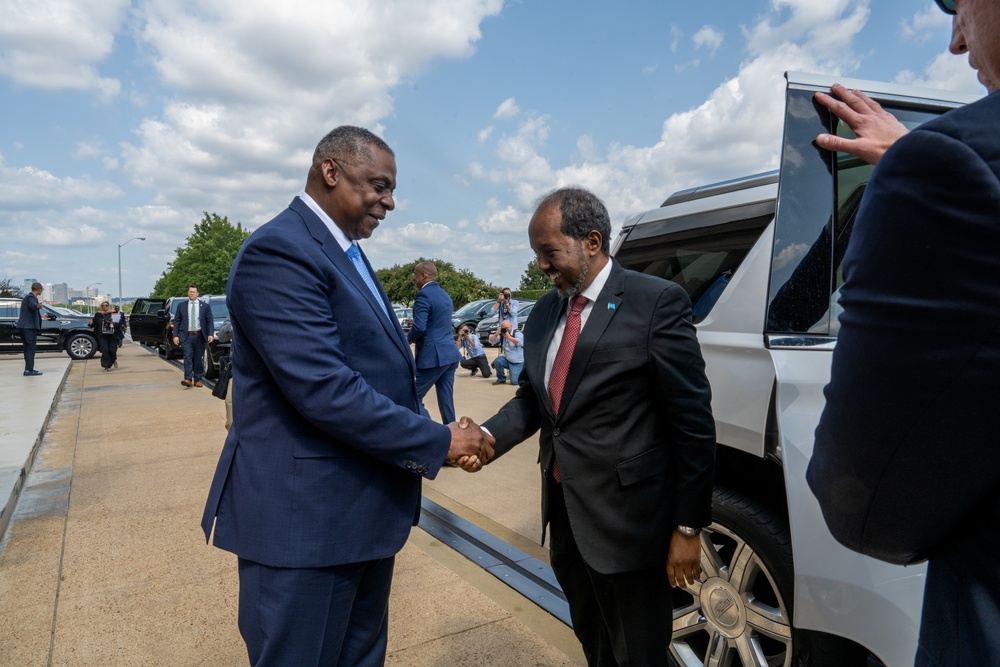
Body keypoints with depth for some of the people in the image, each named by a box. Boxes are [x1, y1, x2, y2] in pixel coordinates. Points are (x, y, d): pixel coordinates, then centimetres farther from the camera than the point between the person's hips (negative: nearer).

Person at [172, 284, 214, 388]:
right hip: (186, 336, 0)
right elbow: (176, 321, 7)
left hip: (199, 336, 0)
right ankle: (188, 379, -15)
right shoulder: (181, 306, 8)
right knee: (188, 357, -11)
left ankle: (197, 380, 11)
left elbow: (210, 321, 3)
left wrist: (210, 334, -9)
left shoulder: (205, 306, 6)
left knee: (199, 359, 4)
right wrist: (175, 335, -2)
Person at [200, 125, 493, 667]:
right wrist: (438, 442, -18)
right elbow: (324, 390, -27)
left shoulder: (347, 253, 12)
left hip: (364, 511, 9)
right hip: (305, 518, -9)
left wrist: (441, 436, -1)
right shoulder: (279, 251, -19)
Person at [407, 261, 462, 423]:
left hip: (433, 356, -9)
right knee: (446, 399, 12)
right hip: (450, 354, 9)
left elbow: (419, 328, -21)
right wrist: (414, 334, 18)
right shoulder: (445, 295, 16)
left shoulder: (424, 294, -12)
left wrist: (409, 338, -1)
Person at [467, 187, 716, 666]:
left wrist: (688, 527, -10)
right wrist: (487, 437, -9)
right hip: (564, 515, 7)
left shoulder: (656, 302, -13)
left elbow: (693, 421, -13)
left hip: (625, 518, -6)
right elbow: (531, 397, 10)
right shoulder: (545, 311, 7)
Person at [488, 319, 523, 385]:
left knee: (514, 381, -16)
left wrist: (509, 337, -42)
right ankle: (501, 379, -3)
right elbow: (491, 341, -5)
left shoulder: (517, 333, -11)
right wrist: (496, 334, -24)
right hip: (507, 360, 5)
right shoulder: (501, 335, 4)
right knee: (497, 361, -26)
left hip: (518, 363, -4)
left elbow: (520, 342, -31)